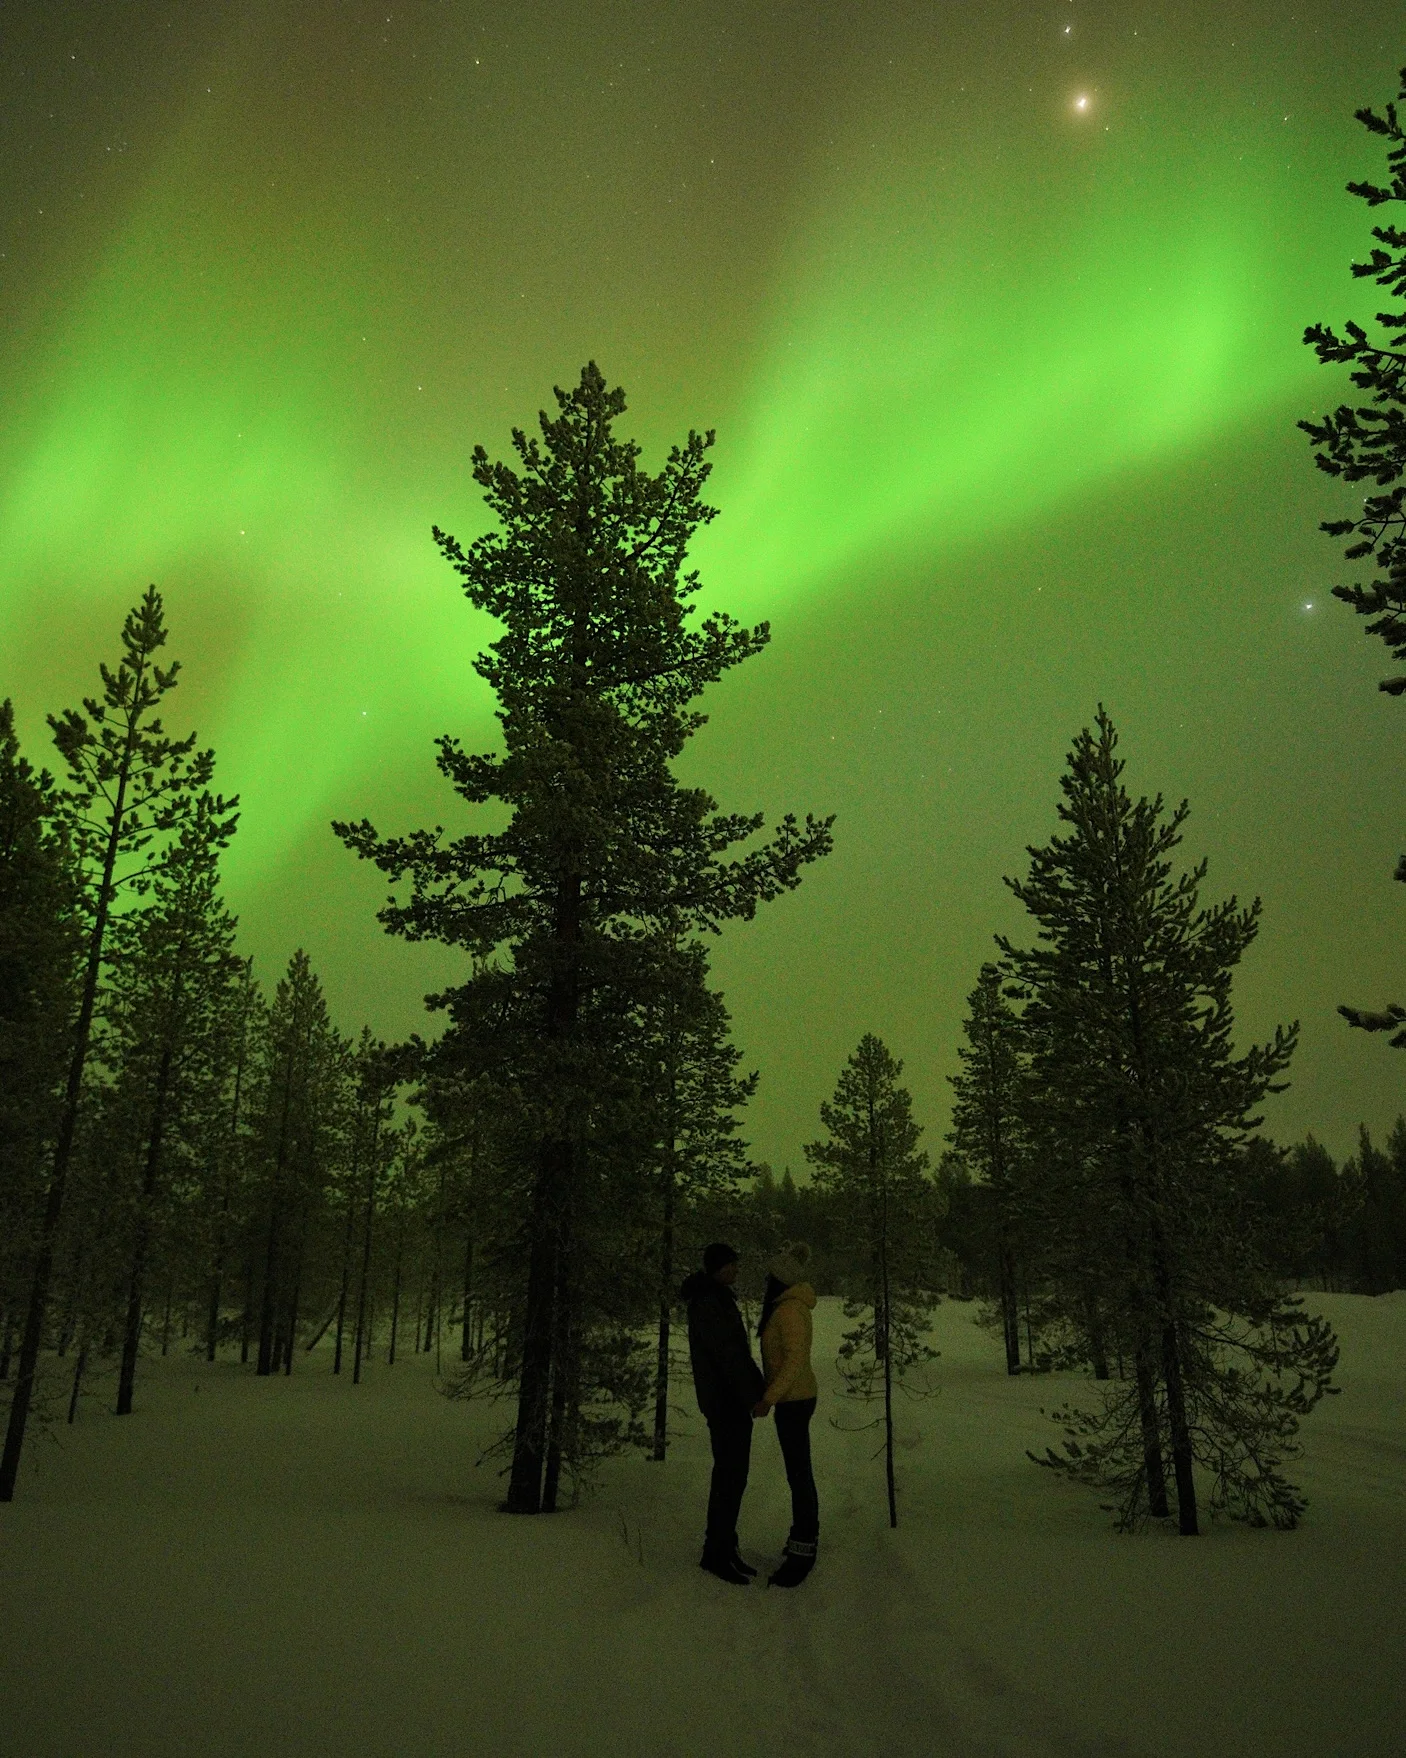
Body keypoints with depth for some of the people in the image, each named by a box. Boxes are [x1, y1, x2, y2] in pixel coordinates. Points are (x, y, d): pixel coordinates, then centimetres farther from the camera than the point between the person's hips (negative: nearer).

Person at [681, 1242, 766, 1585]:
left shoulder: (719, 1299, 14)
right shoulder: (707, 1304, -18)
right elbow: (729, 1354, -19)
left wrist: (755, 1389, 7)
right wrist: (756, 1395, -14)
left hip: (733, 1399, 10)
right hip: (724, 1400, -10)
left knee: (732, 1473, 13)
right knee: (730, 1475, -5)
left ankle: (724, 1547, 21)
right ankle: (716, 1553, 4)